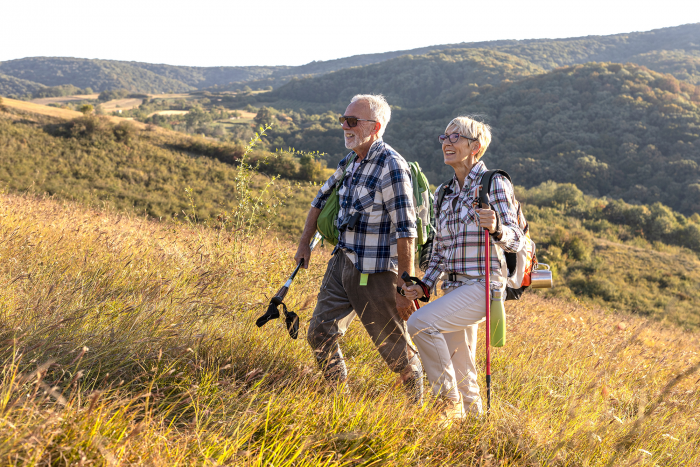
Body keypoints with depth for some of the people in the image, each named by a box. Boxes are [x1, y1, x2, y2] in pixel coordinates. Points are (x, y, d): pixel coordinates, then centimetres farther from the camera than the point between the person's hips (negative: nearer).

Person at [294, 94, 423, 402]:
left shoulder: (392, 167, -17)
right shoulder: (350, 163, 9)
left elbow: (406, 231, -19)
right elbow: (322, 199, 26)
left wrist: (405, 288, -20)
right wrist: (304, 243, 23)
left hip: (375, 273, -8)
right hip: (341, 263, 8)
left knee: (396, 349, 3)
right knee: (320, 334, 5)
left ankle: (417, 408, 24)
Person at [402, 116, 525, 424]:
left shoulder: (494, 184, -5)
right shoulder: (445, 194, 16)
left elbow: (516, 240, -11)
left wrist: (495, 228, -32)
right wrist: (424, 286, 6)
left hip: (483, 285, -7)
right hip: (455, 289, 7)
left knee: (421, 323, -25)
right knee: (459, 375, 9)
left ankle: (451, 401, -13)